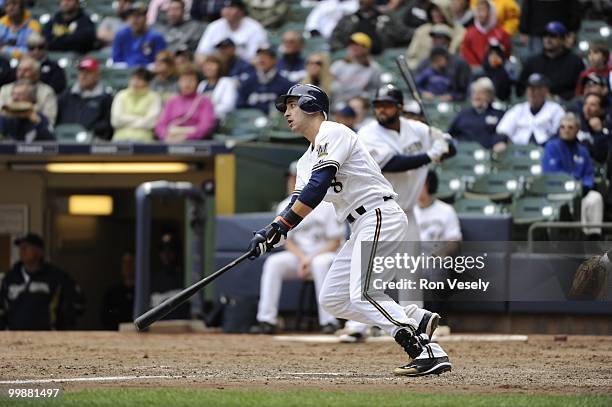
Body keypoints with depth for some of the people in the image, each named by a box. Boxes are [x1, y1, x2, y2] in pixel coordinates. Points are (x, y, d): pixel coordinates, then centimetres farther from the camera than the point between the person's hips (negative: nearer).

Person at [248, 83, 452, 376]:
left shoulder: (332, 134, -7)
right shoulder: (308, 160, 22)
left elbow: (317, 187, -19)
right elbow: (298, 202, 12)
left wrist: (281, 224, -20)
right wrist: (270, 233, -6)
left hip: (381, 217, -10)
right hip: (362, 230, 10)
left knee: (363, 294, -23)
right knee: (331, 299, 8)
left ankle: (429, 353, -27)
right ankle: (415, 322, 4)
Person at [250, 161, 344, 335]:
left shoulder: (327, 205, -9)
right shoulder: (285, 207, 6)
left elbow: (335, 243, -9)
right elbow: (288, 241, 5)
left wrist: (311, 260, -19)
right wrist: (302, 258, -14)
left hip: (326, 254, -4)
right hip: (298, 254, 4)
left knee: (320, 263, -38)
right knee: (273, 262, -23)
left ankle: (329, 321, -36)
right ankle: (267, 320, -28)